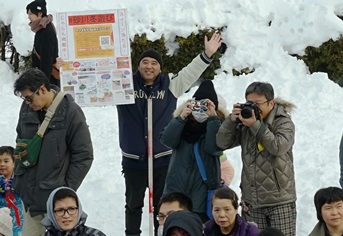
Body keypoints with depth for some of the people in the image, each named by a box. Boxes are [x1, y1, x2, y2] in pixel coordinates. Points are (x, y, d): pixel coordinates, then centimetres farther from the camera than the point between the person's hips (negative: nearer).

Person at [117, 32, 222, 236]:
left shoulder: (170, 85, 3)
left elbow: (191, 72, 0)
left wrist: (207, 54, -12)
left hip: (163, 159, 1)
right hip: (133, 159, -1)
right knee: (133, 204, 12)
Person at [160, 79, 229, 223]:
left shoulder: (218, 123, 2)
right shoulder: (182, 119, 8)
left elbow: (214, 148, -16)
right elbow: (167, 140, -8)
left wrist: (212, 118, -20)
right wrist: (182, 117, -19)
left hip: (204, 188, -2)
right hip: (177, 187, 2)